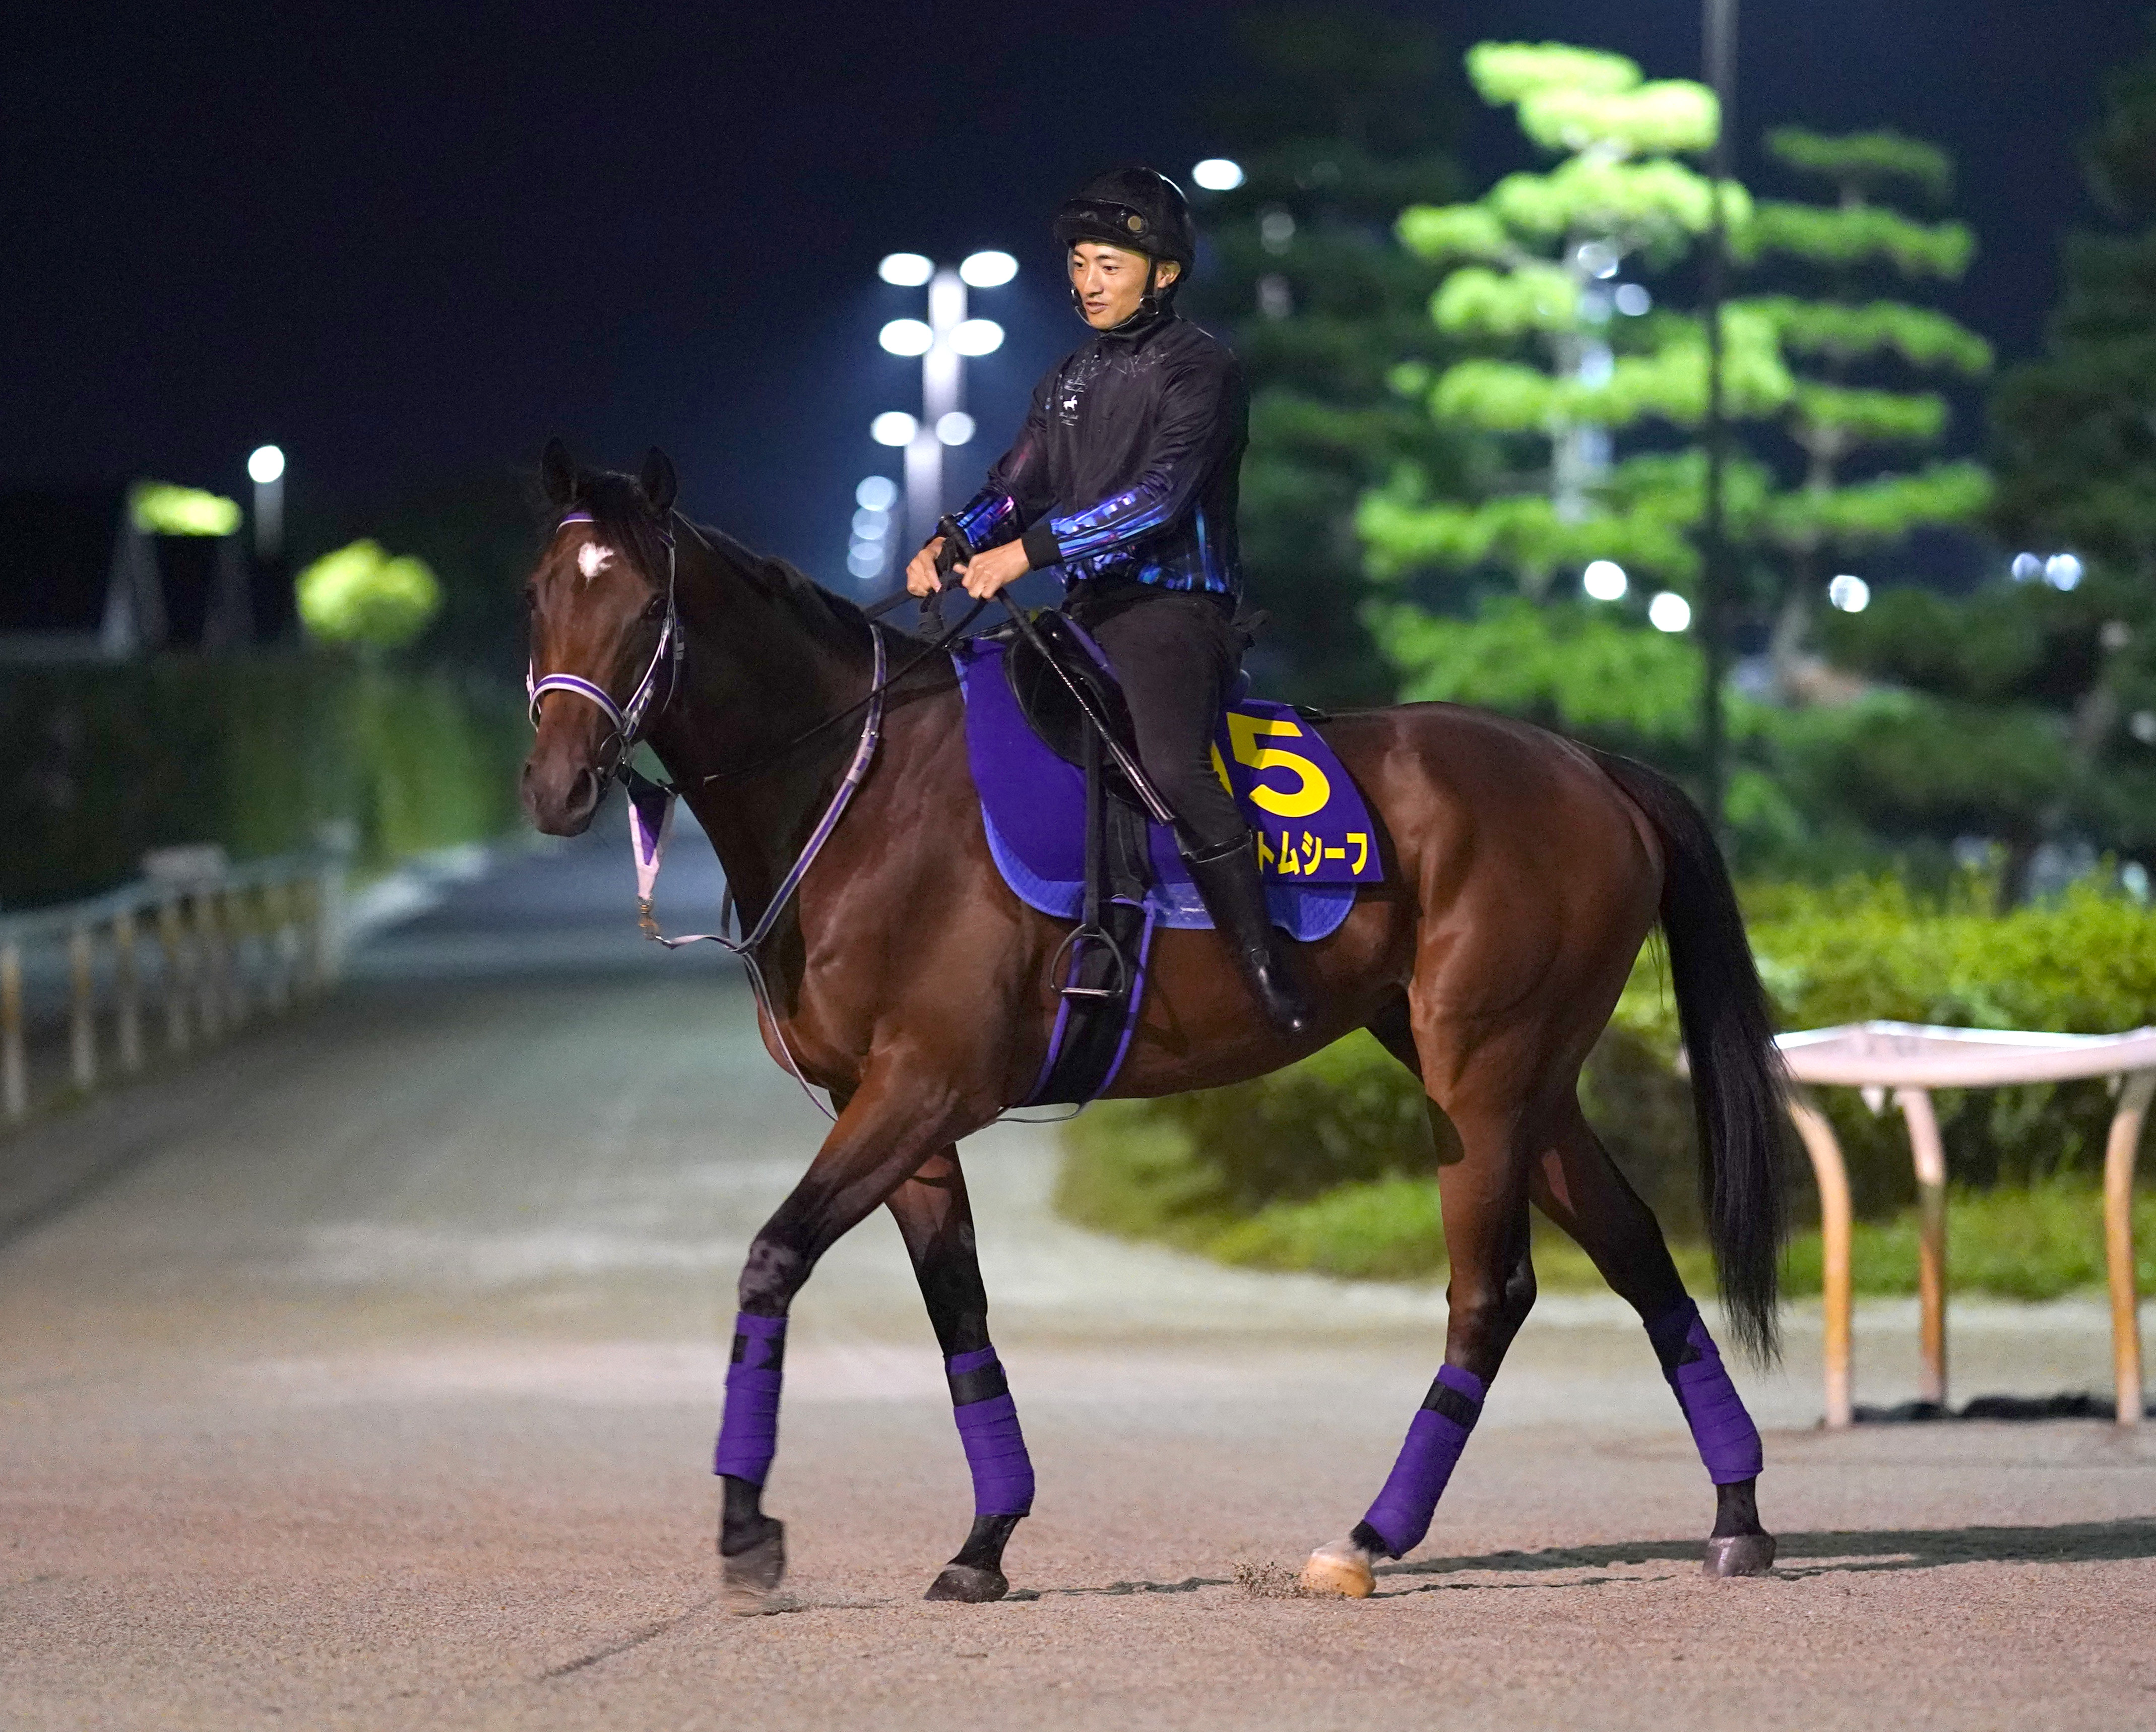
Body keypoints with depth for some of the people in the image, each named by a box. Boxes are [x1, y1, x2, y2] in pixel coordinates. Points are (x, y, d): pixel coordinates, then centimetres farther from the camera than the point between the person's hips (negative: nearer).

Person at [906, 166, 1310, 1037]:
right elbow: (1017, 486, 14)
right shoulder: (1070, 379, 18)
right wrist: (951, 544, -7)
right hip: (1089, 611, 9)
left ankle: (1267, 966, -28)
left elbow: (1158, 495, -20)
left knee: (1172, 763, -31)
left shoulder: (1197, 368, -8)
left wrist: (1032, 550, -26)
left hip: (1174, 606, -9)